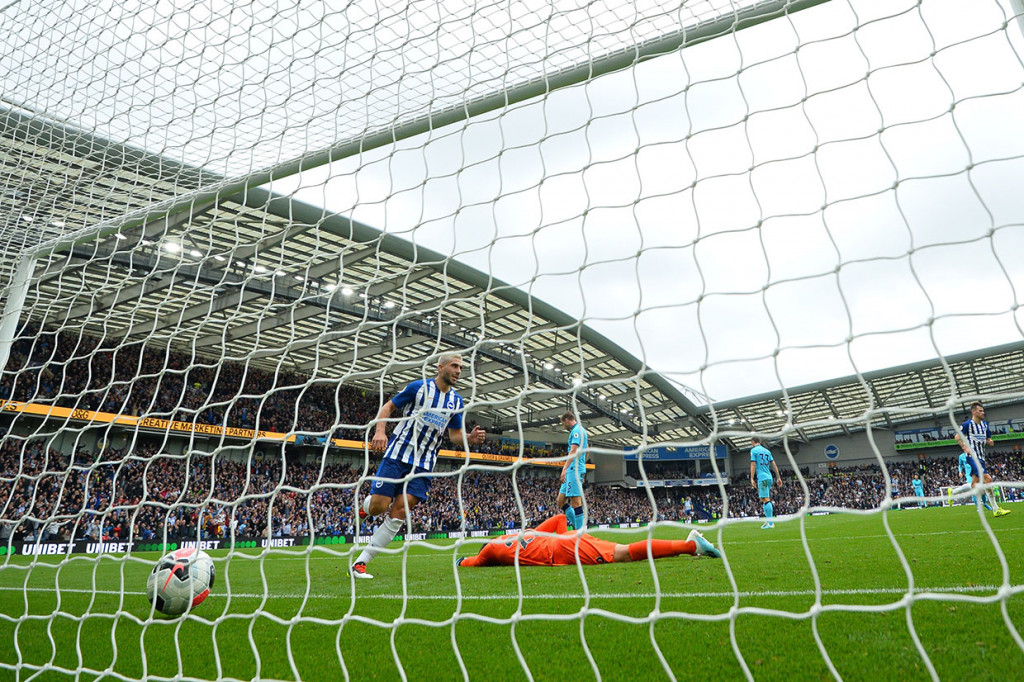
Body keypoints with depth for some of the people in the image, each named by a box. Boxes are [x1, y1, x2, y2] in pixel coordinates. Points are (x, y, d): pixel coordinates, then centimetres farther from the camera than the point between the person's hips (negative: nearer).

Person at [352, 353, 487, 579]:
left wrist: (470, 438, -7)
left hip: (423, 465, 3)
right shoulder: (418, 387, -3)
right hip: (398, 454, -3)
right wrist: (380, 431, -14)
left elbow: (455, 435, 16)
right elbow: (388, 407, 4)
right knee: (378, 507, -8)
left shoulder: (456, 400, 10)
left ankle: (360, 562, -2)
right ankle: (365, 505, 32)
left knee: (400, 511, -10)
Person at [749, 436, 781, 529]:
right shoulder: (767, 451, 18)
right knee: (765, 499, 14)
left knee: (765, 499, -10)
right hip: (769, 477, 7)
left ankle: (770, 523, -13)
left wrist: (752, 479, -8)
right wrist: (778, 477, 18)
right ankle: (768, 520, 12)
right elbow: (774, 465, 16)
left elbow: (753, 465, -7)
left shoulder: (753, 450, -1)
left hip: (761, 477, -7)